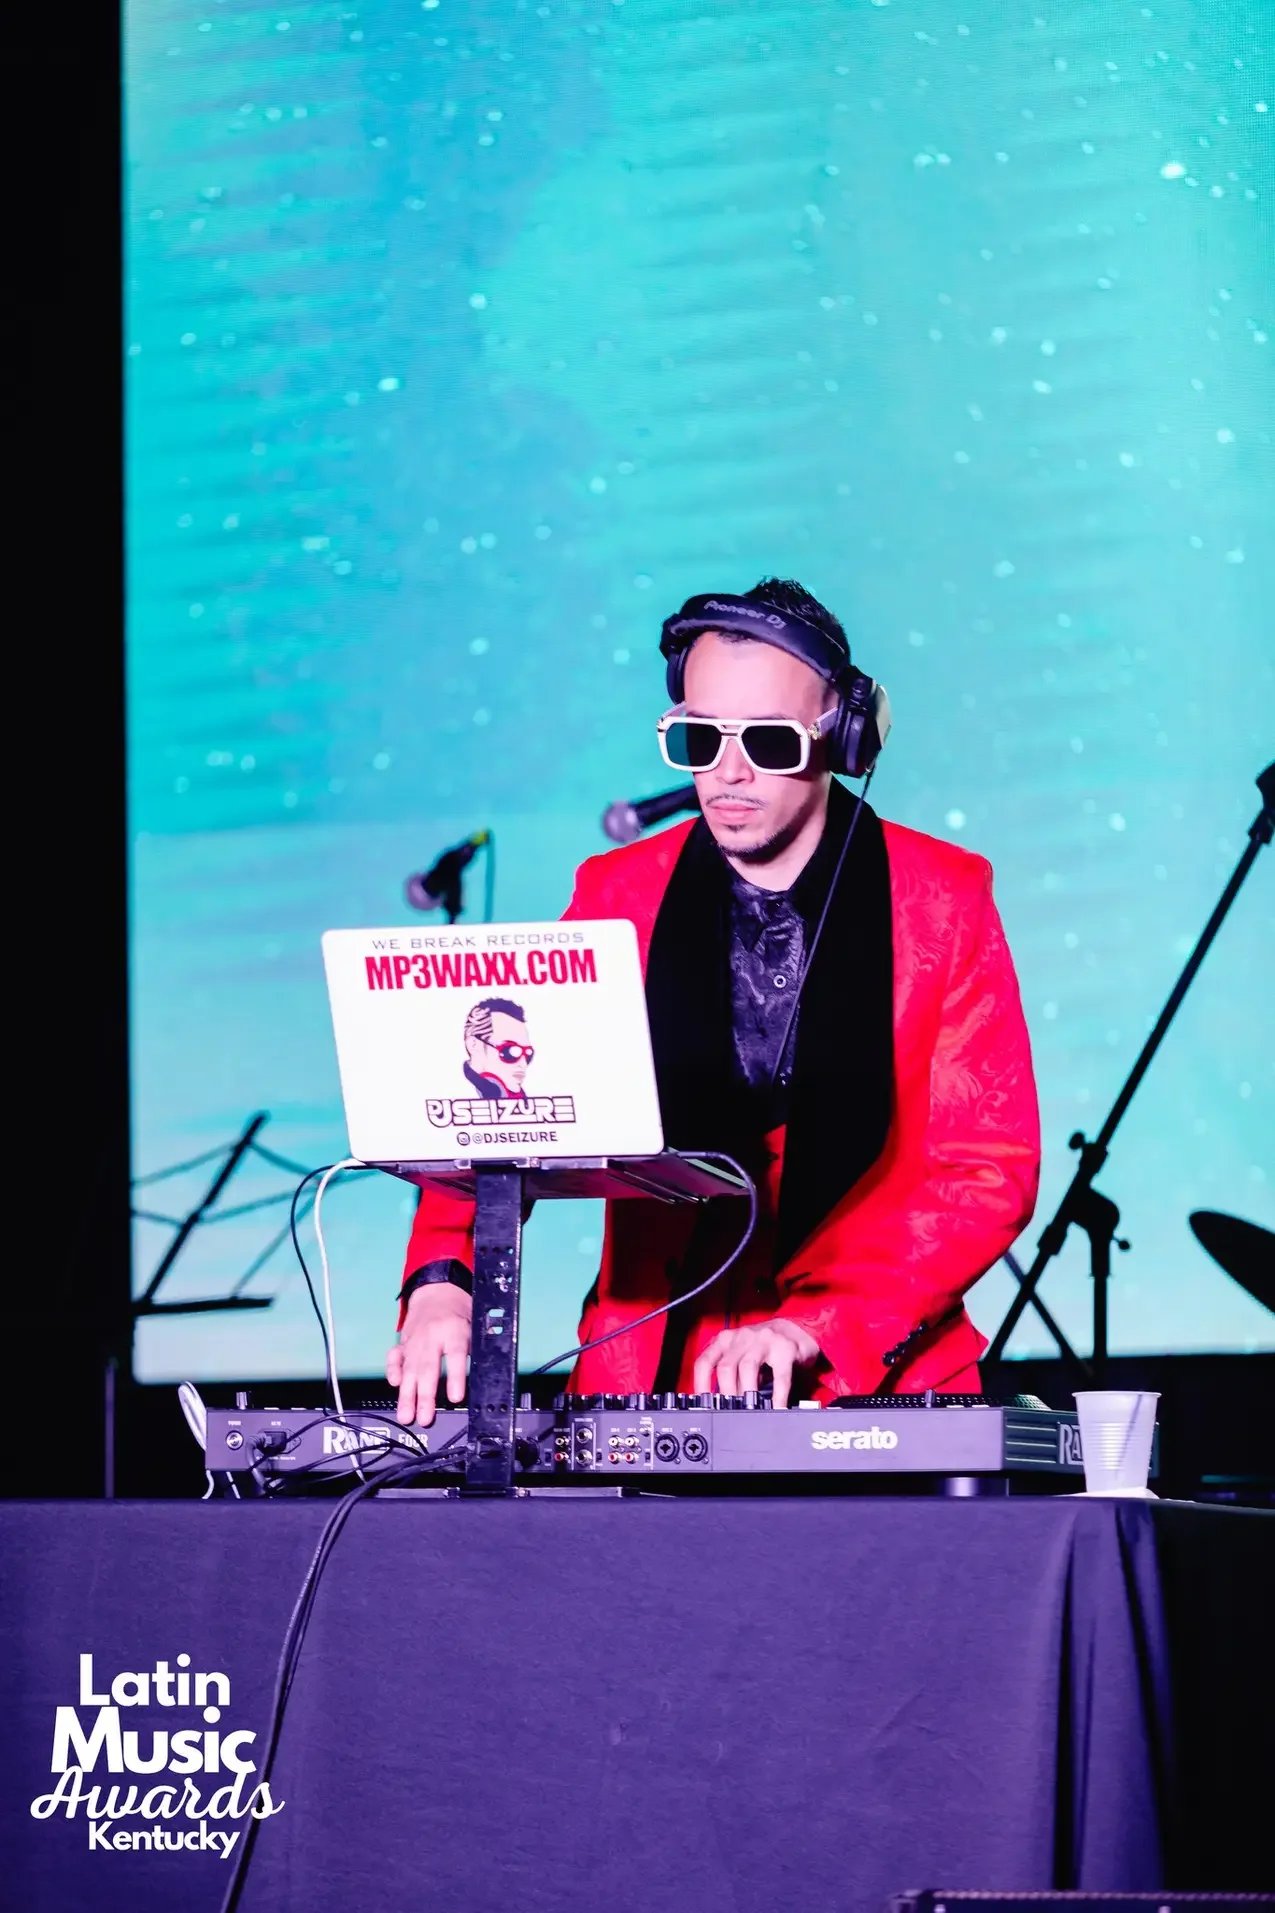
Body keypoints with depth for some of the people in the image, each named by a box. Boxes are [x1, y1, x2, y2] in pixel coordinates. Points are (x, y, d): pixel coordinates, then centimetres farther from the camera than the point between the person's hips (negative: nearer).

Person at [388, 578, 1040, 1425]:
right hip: (651, 1376, 2)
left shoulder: (943, 897, 2)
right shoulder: (618, 896, 8)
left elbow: (991, 1169, -4)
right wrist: (442, 1282, -18)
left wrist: (811, 1333, -17)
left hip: (878, 1377, -1)